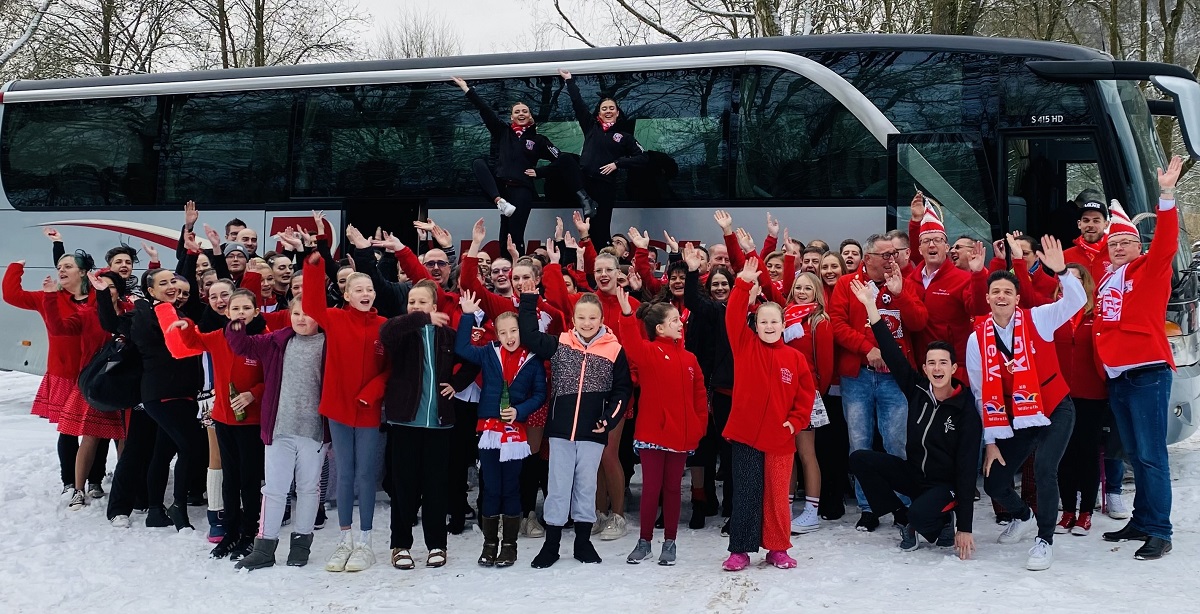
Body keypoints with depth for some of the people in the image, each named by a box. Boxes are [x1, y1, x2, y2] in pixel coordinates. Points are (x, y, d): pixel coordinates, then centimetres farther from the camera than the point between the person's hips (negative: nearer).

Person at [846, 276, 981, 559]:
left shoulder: (965, 409, -16)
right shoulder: (917, 390, -5)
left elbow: (967, 468, -19)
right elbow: (892, 354, -10)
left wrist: (965, 527, -23)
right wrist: (870, 305, -19)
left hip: (945, 484, -5)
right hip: (913, 473, 5)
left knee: (919, 514, -37)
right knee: (859, 460, -14)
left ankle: (944, 522, 2)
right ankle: (903, 519, -1)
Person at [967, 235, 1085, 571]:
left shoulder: (1037, 319, -9)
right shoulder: (977, 339, -5)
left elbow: (1076, 301, -23)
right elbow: (980, 394, 0)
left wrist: (1060, 271, -41)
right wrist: (990, 441, 0)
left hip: (1054, 411, -3)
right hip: (1013, 420, 3)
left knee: (1044, 469, -25)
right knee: (993, 483, 4)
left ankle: (1045, 541, -8)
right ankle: (1024, 518, 38)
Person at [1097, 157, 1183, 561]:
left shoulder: (1150, 270, -1)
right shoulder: (1106, 278, 14)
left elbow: (1166, 243, -17)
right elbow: (1100, 321, 20)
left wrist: (1166, 197, -29)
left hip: (1147, 372, -6)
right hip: (1115, 376, 7)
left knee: (1151, 455, -7)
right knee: (1134, 454, 13)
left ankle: (1159, 532, -5)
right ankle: (1142, 522, 21)